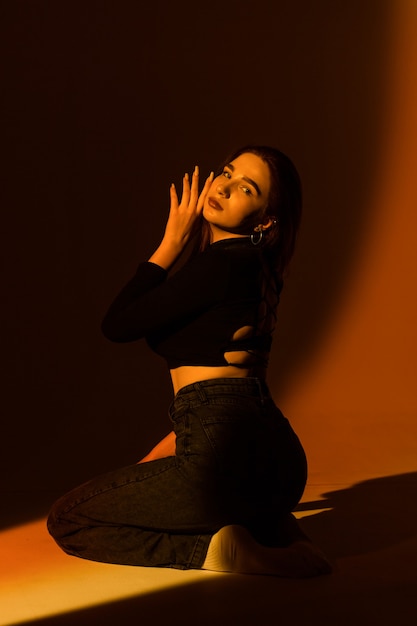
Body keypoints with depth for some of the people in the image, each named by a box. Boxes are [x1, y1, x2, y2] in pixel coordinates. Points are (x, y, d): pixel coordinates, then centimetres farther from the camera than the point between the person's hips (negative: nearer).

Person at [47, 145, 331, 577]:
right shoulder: (250, 267, 18)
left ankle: (212, 548, -10)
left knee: (66, 521, 7)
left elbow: (118, 325, -5)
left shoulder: (221, 263, -11)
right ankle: (267, 528, 11)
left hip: (232, 459, -9)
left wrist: (172, 242, 0)